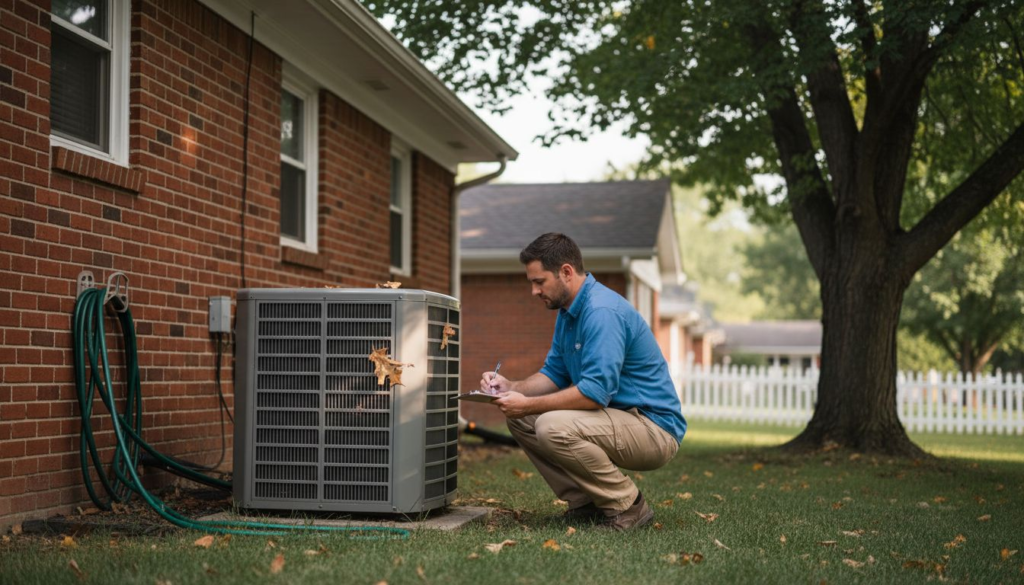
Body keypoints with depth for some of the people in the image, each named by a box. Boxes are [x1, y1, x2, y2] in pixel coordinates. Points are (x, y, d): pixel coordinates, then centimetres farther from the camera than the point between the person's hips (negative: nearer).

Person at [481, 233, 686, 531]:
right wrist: (511, 387, -3)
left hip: (654, 429, -10)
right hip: (619, 418, 10)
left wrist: (529, 404, -23)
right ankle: (587, 503, 7)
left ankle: (628, 506, -11)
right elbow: (554, 374, 15)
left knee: (554, 427, -31)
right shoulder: (569, 311, 10)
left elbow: (596, 392, -29)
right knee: (520, 420, 6)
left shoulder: (602, 311, -22)